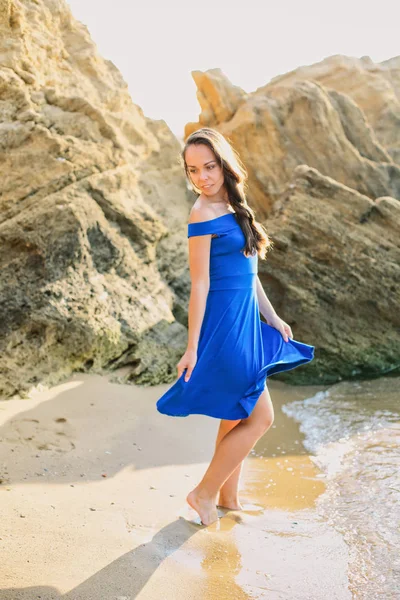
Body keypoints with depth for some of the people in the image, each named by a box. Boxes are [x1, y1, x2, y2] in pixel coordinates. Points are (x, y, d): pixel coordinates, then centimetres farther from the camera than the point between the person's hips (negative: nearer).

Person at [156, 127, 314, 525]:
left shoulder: (231, 207, 10)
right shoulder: (203, 215, -15)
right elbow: (200, 284, -17)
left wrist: (272, 317, 20)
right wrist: (192, 347, -14)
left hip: (244, 322, 9)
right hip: (225, 325, -9)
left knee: (237, 417, 16)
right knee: (260, 418, -1)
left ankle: (228, 497, 30)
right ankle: (204, 493, 12)